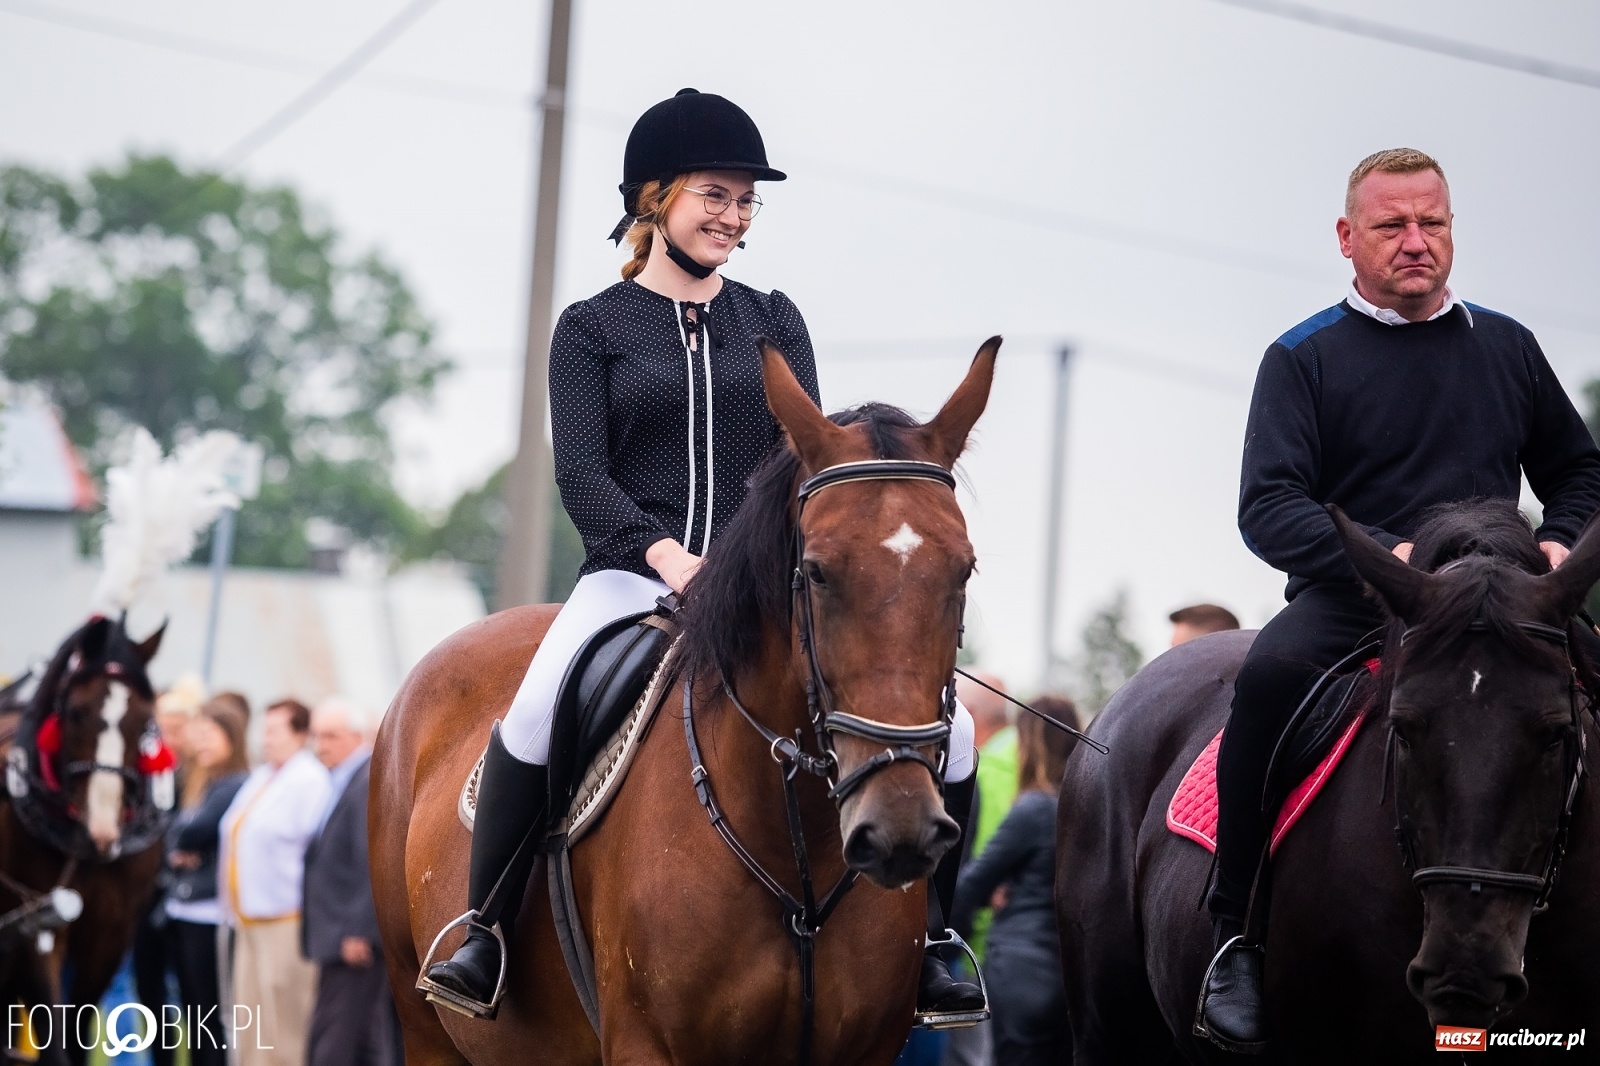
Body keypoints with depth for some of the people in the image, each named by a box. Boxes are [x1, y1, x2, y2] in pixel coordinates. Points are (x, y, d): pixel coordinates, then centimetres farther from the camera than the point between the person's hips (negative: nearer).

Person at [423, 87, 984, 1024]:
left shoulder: (773, 322, 15)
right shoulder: (592, 330, 7)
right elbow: (582, 475, -2)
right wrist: (668, 555, -20)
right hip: (633, 573, -3)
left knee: (946, 733, -14)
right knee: (536, 716, -34)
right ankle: (485, 931, -16)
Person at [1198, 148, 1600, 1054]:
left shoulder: (1507, 348, 16)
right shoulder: (1303, 359, 4)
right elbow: (1268, 507, -6)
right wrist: (1383, 556, -23)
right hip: (1347, 602, -3)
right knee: (1274, 670, -35)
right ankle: (1241, 937, -25)